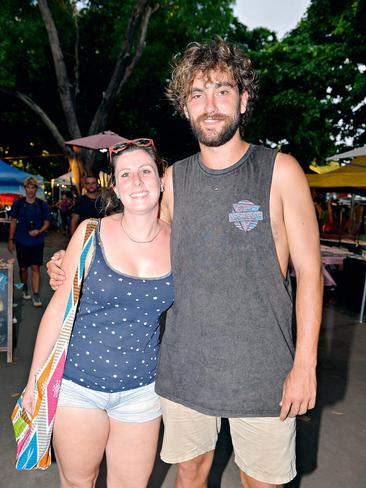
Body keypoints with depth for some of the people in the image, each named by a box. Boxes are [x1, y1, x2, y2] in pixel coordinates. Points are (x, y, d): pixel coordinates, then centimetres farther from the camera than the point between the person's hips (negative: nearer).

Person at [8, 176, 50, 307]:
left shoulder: (42, 205, 0)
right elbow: (13, 222, 4)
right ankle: (25, 289, 36)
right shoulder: (18, 203, 0)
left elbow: (46, 223, 4)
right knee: (23, 267, 12)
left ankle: (36, 295, 0)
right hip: (21, 241, 1)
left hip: (37, 241, -1)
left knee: (36, 268, -4)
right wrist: (10, 239, 0)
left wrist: (39, 231, -15)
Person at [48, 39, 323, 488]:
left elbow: (308, 271, -5)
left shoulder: (280, 171, -7)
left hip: (261, 369, -2)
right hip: (184, 367, 3)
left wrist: (304, 364, -9)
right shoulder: (173, 179, 3)